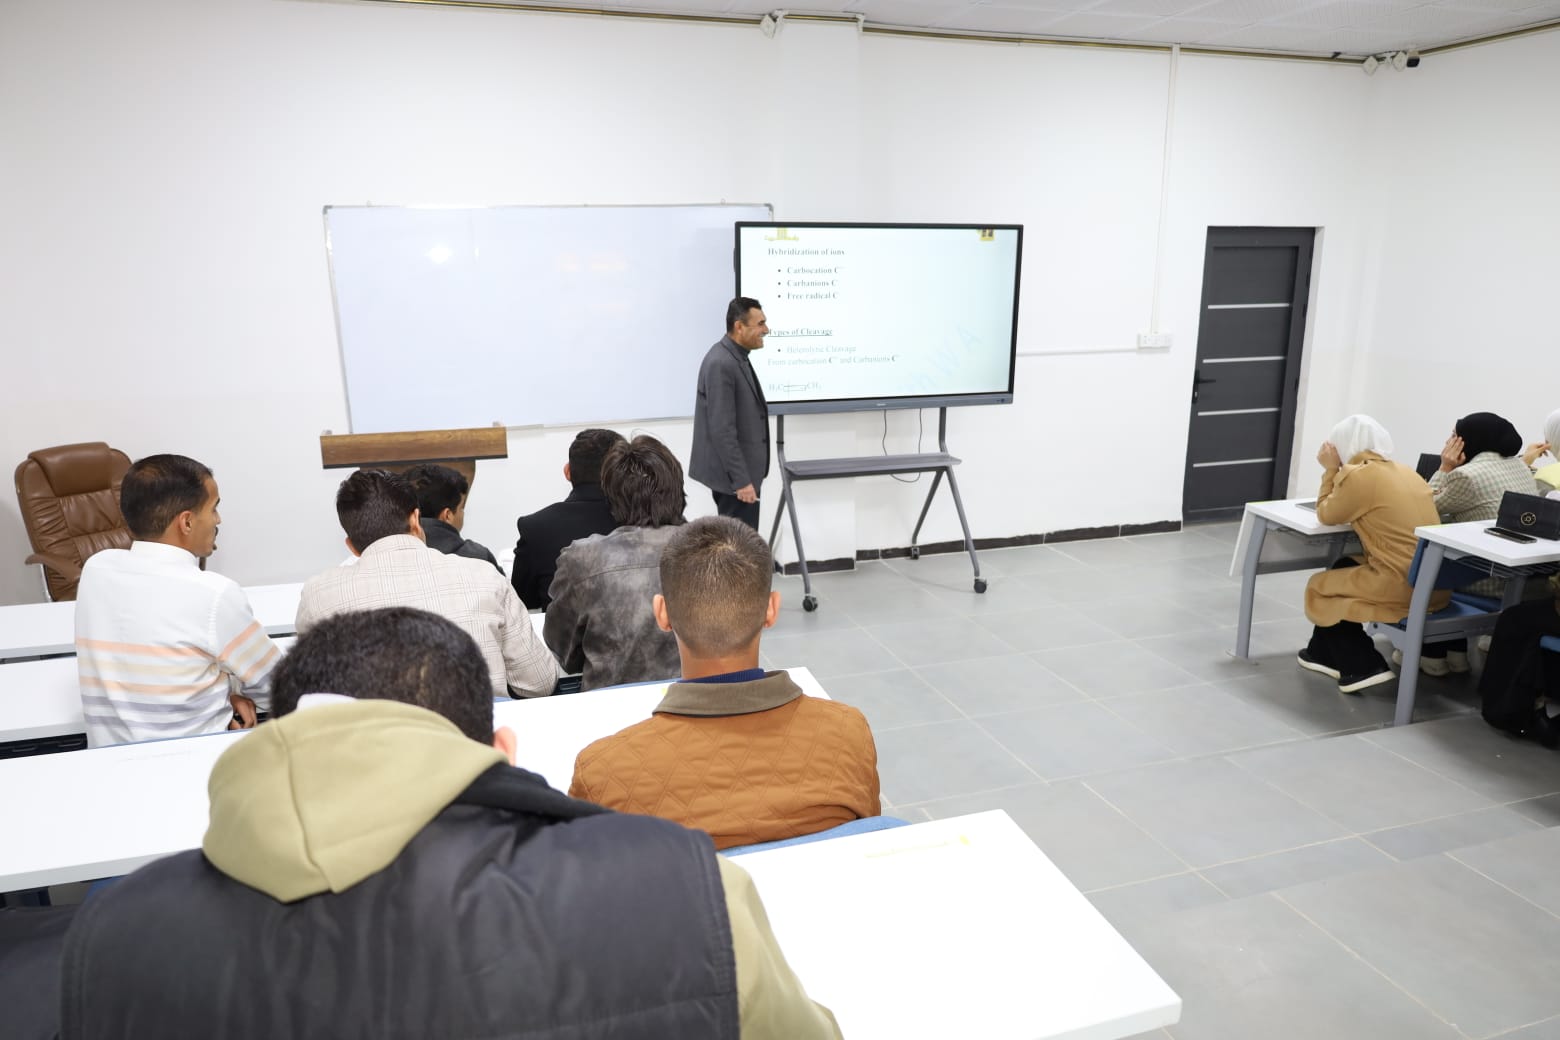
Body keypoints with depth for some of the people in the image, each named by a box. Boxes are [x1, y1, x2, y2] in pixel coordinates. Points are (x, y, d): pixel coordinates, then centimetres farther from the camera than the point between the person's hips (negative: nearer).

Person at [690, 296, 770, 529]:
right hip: (733, 476, -10)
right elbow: (722, 429, -25)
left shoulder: (735, 357, 11)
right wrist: (741, 480, -24)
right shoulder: (721, 364, -21)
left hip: (740, 472, 10)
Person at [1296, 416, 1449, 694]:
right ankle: (1325, 652, 33)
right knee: (1343, 567, 27)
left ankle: (1364, 666, 6)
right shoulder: (1405, 472, 13)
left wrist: (1331, 470, 9)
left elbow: (1326, 515, 3)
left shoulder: (1358, 476, -12)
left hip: (1403, 586, -8)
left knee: (1319, 586, 13)